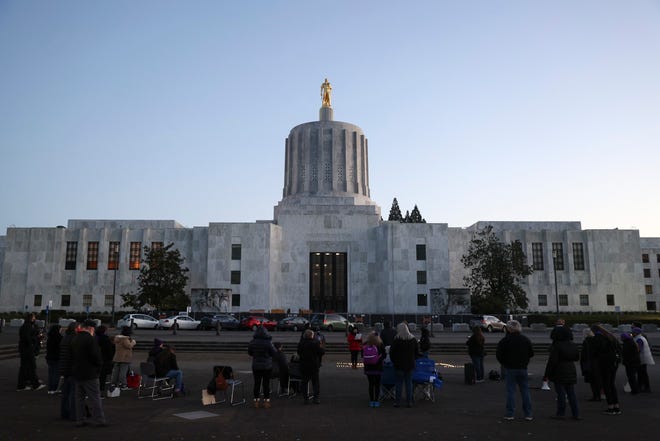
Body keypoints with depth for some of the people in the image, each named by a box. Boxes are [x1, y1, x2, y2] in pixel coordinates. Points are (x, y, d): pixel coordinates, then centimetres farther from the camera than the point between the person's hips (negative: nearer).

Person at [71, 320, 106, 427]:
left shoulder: (75, 339, 12)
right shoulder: (90, 339, -17)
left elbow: (72, 355, 19)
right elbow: (96, 356, -20)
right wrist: (99, 364, -2)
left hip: (77, 373, 8)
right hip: (89, 374, -8)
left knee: (79, 397, 13)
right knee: (94, 397, -3)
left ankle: (80, 419, 17)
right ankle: (98, 420, -1)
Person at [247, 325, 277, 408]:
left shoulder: (252, 342, -7)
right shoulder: (268, 342, -16)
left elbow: (249, 353, 5)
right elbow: (273, 353, -8)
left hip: (256, 366, 2)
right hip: (267, 366, -2)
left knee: (257, 383, 11)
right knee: (266, 383, 7)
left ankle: (256, 401, 15)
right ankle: (266, 401, 11)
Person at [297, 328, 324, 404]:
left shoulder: (301, 343, -4)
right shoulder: (315, 343, -15)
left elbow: (299, 353, 6)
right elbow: (322, 352, -12)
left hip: (303, 366, 2)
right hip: (314, 365, -2)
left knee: (304, 382, 11)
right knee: (316, 382, 9)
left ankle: (306, 398, 9)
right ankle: (317, 398, 7)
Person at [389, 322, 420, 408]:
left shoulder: (397, 340, -10)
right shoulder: (413, 339, 2)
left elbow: (391, 352, -6)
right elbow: (417, 352, 10)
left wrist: (394, 361, 7)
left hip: (399, 365, -3)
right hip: (410, 365, 3)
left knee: (399, 383, 4)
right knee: (409, 383, 9)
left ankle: (397, 402, 6)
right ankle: (409, 402, 10)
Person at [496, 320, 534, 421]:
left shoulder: (505, 341, -10)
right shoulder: (526, 340, 4)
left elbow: (499, 355, -10)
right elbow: (531, 353, 10)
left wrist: (504, 363, 8)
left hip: (510, 369, -3)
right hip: (523, 369, 3)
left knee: (510, 391, 2)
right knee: (525, 391, 10)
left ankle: (510, 414, 3)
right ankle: (528, 414, 12)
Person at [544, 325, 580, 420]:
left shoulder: (557, 346, -15)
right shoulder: (573, 345, 5)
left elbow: (552, 361, -16)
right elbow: (577, 358, 17)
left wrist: (548, 373, -9)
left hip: (559, 373, -6)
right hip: (571, 372, 6)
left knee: (561, 393, 0)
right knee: (571, 393, 10)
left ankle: (561, 413, 6)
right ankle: (576, 414, 11)